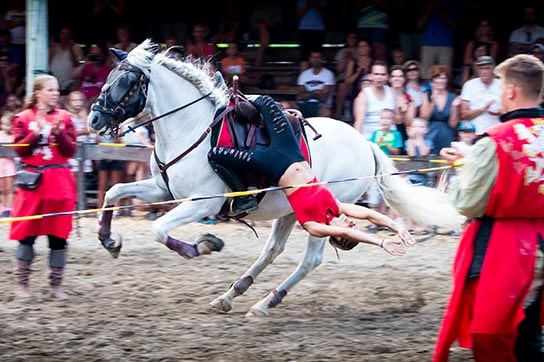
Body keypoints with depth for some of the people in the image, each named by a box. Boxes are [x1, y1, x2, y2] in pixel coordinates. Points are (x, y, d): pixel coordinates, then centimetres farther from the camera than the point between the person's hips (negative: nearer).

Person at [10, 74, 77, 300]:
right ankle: (21, 283, 8)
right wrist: (37, 132, -16)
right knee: (27, 233, 0)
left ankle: (56, 284, 10)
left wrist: (59, 132, -14)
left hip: (59, 182, 2)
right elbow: (19, 150, -6)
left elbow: (71, 150, 0)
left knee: (58, 234, 3)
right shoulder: (23, 118, 1)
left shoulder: (64, 117, 6)